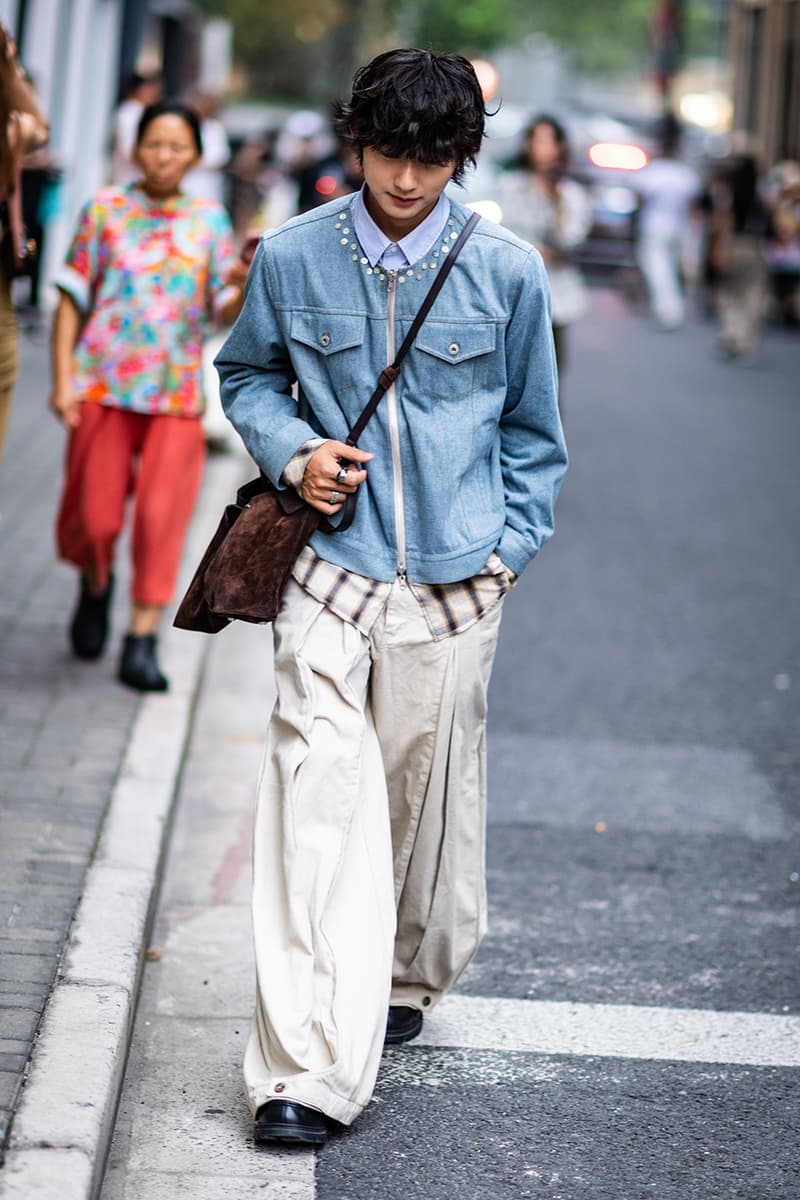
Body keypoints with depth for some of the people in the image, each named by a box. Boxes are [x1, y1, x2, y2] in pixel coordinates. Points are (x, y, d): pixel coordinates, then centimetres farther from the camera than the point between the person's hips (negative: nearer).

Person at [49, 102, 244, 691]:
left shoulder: (211, 221, 7)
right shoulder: (105, 210, 3)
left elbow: (226, 311, 3)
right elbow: (72, 299, 4)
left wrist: (244, 288, -20)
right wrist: (63, 381, -3)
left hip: (176, 393, 1)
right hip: (103, 386, 0)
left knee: (161, 517, -5)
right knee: (95, 515, 3)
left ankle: (143, 641, 1)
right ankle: (96, 586, 35)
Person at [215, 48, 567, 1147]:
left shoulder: (507, 271, 0)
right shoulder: (292, 258, -1)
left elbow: (532, 430, 12)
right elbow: (244, 373, 17)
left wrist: (509, 548, 4)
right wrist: (292, 451, -2)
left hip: (455, 578, 1)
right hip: (331, 566, -1)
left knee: (429, 791, 10)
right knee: (319, 791, -12)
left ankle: (407, 978, 38)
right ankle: (310, 1069, -14)